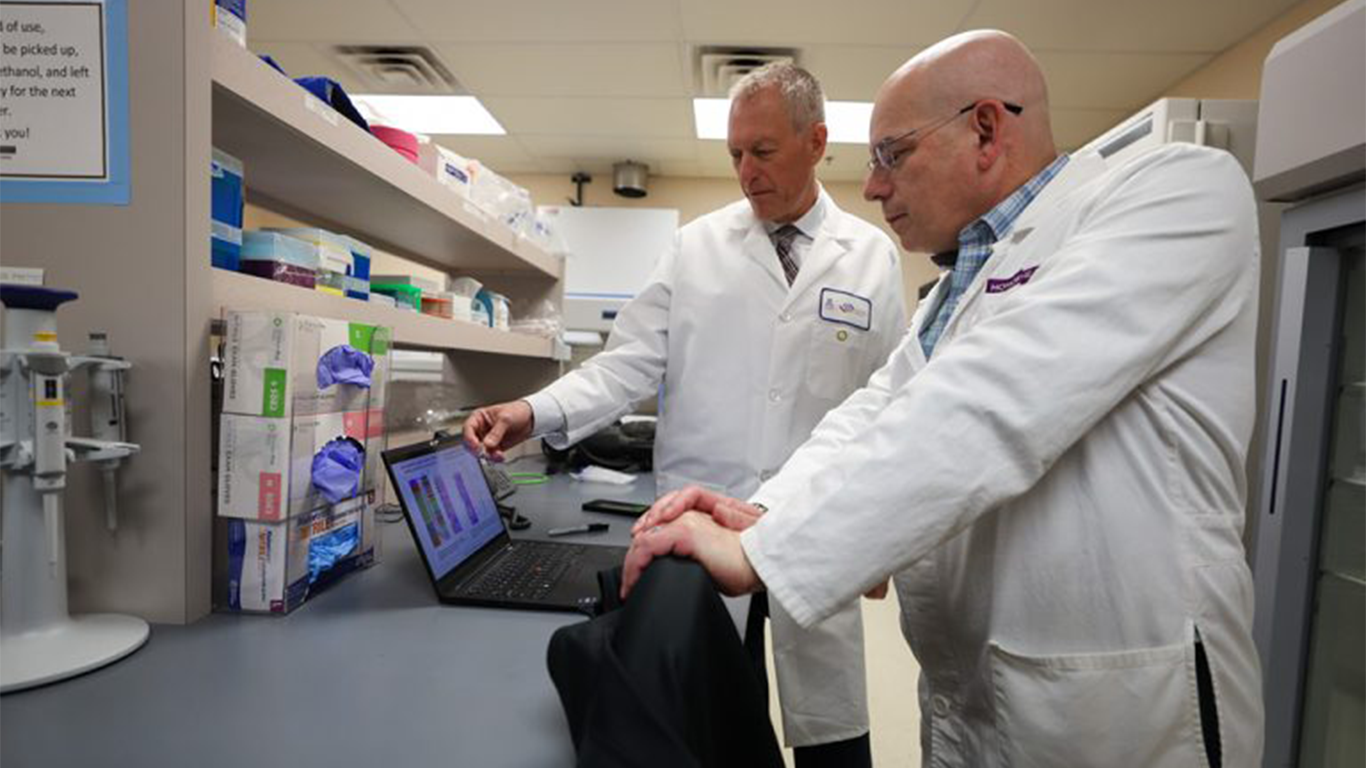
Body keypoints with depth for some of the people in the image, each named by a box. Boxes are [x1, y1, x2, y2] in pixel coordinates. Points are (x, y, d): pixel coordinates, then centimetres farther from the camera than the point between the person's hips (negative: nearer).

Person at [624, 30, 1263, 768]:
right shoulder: (948, 294, 13)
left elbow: (993, 408, -27)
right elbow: (872, 415, 2)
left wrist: (762, 554, -29)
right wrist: (763, 514, -16)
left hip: (1112, 706, -7)